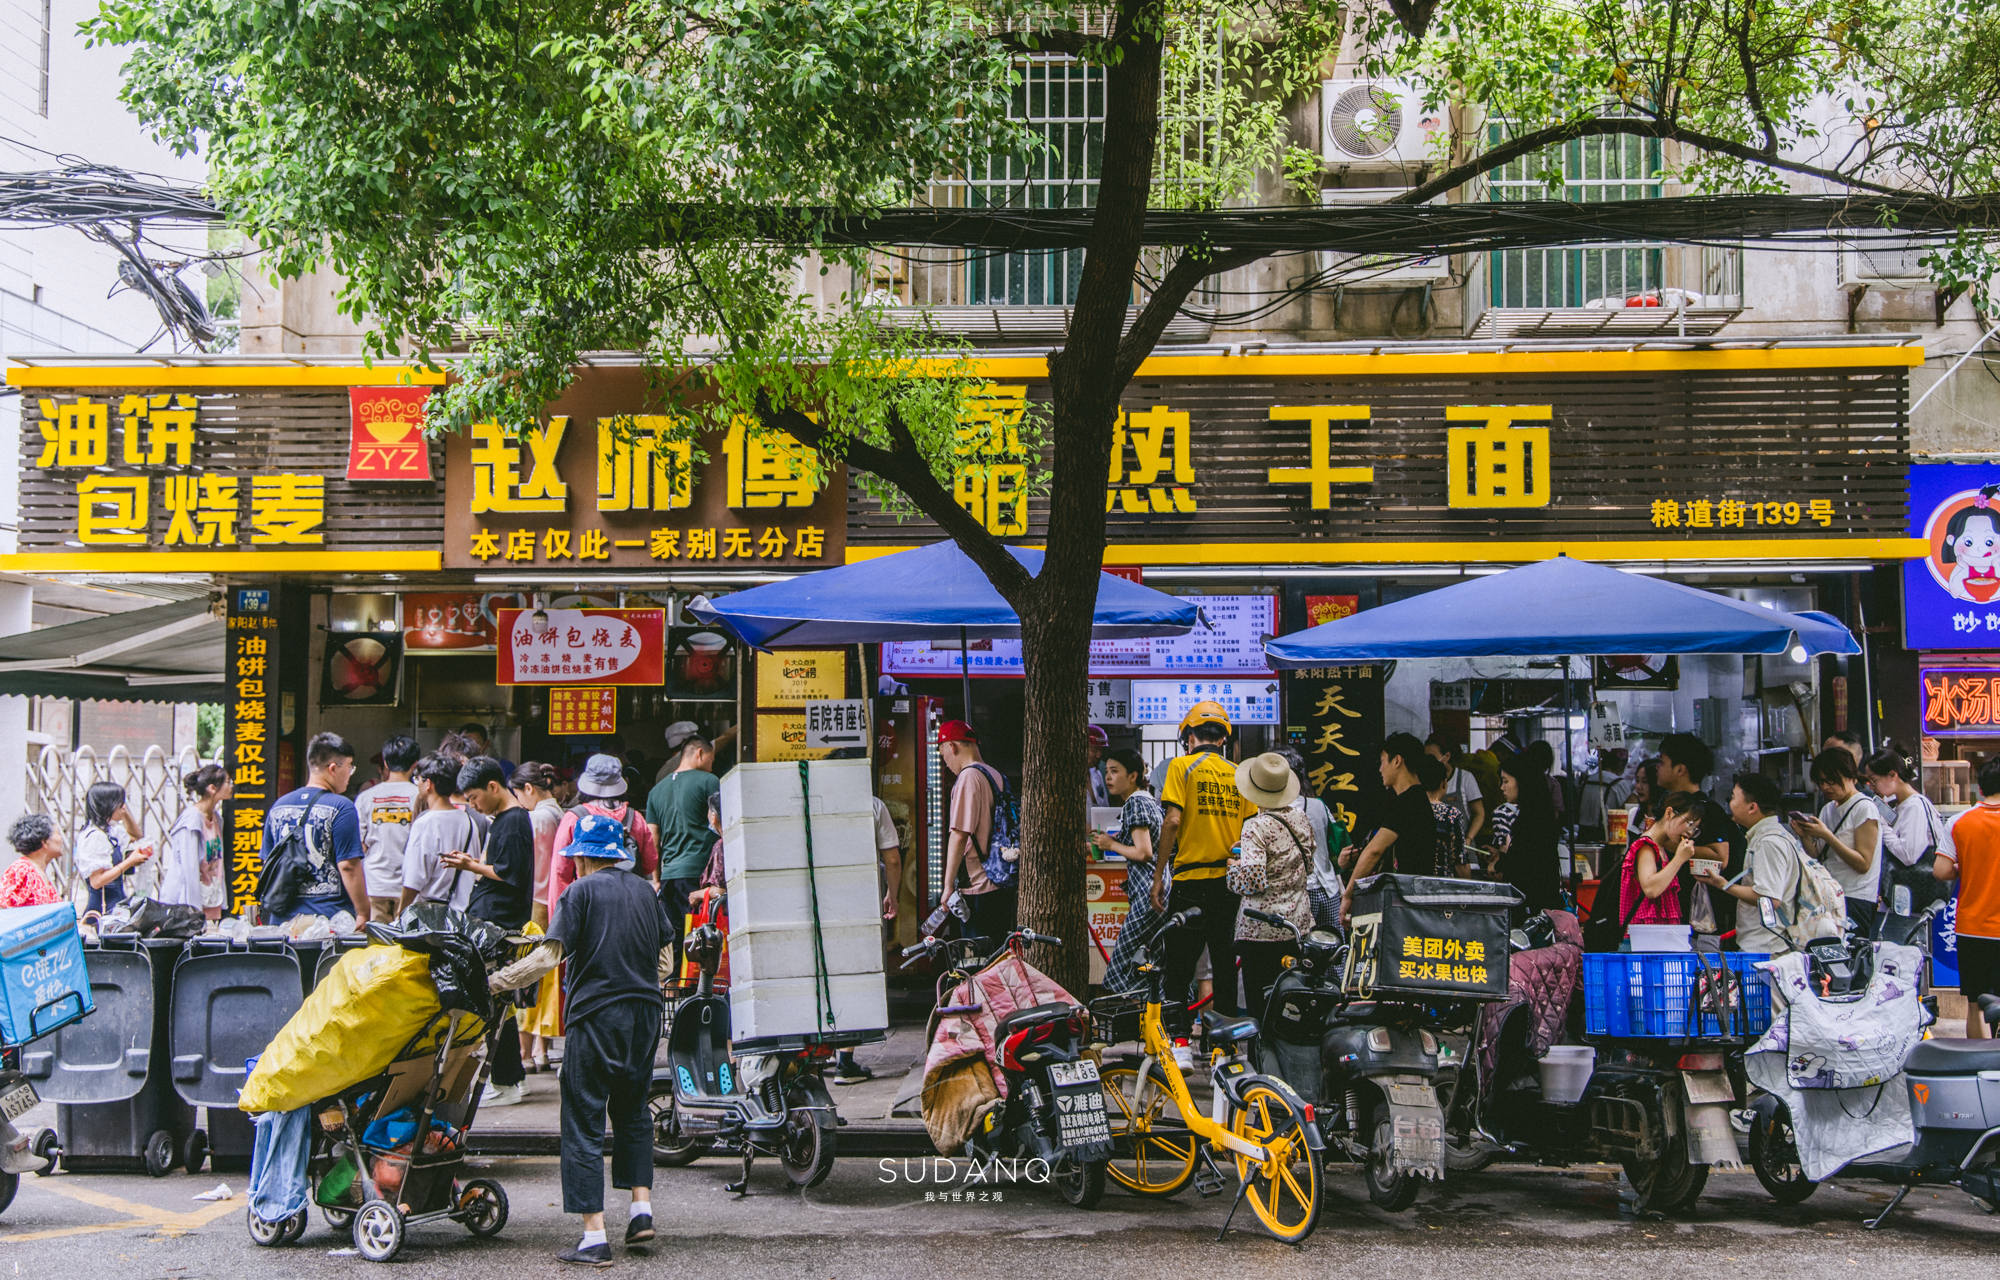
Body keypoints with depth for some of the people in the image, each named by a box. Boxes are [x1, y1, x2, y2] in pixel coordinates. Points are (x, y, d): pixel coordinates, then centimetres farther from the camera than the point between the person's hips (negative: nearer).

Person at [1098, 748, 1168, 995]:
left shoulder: (1135, 803, -9)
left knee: (1120, 968, -8)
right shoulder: (1149, 800, 20)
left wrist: (1112, 845, -4)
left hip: (1149, 898, -10)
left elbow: (1143, 853, -18)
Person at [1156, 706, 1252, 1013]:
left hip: (1192, 879, -5)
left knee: (1178, 969, -1)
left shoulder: (1182, 766, -4)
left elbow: (1172, 821, -13)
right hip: (1231, 881, 5)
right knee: (1225, 965, 13)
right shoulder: (1239, 773, 8)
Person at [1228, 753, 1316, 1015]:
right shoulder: (1300, 820, 7)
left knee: (1262, 1008, -3)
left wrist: (1234, 866, -3)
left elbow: (1253, 881, -22)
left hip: (1262, 929, -7)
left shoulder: (1256, 827, -15)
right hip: (1299, 924, 7)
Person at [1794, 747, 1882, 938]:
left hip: (1856, 901, -6)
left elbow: (1863, 864, -13)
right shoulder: (1827, 809, 15)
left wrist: (1827, 836, -18)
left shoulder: (1864, 809, -6)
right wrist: (1805, 837, -5)